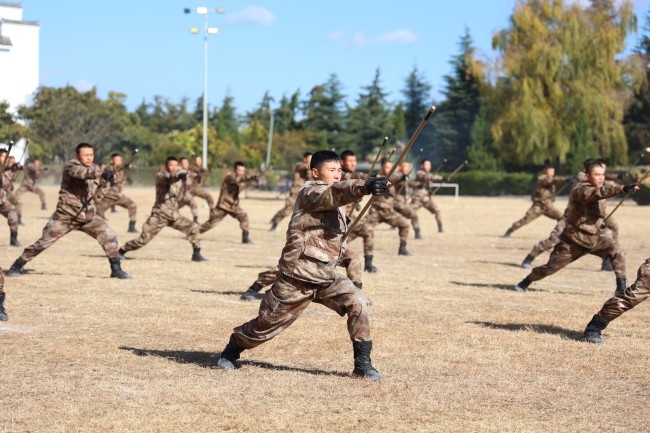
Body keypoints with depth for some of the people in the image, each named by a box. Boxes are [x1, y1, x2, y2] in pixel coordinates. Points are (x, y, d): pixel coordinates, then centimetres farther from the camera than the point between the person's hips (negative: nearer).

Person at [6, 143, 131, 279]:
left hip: (88, 215, 5)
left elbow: (98, 192, 9)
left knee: (108, 234, -11)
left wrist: (104, 182, -12)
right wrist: (101, 173, -50)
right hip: (66, 215, -5)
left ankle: (116, 269, -2)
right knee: (45, 241, -3)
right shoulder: (70, 166, -13)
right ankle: (17, 265, 12)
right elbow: (80, 172, -36)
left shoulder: (95, 168, 7)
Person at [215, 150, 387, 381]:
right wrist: (364, 186, -52)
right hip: (297, 276, -7)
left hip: (327, 275, 7)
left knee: (357, 302, -16)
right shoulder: (311, 192, -14)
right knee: (268, 323, 5)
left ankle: (362, 363, -9)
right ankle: (232, 349, 32)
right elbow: (335, 192, -37)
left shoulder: (334, 201, 12)